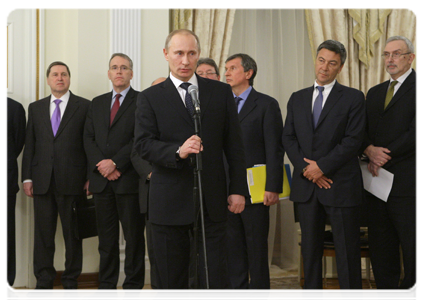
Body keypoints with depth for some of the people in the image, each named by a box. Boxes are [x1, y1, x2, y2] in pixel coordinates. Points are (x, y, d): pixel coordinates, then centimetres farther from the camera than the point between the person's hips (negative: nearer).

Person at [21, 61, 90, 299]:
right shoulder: (36, 108, 14)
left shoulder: (84, 107, 3)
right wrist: (27, 177, 5)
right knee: (43, 234, 7)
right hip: (42, 181, 3)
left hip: (71, 181, -3)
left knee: (72, 234, 3)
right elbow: (30, 145, 11)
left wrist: (90, 177, -6)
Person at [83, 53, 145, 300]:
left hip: (129, 178, -5)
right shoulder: (97, 103, 18)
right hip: (102, 179, 5)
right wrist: (101, 165, -5)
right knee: (106, 236, 9)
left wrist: (115, 162, -14)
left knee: (134, 236, 1)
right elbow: (88, 138, 11)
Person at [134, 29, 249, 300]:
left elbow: (234, 145, 7)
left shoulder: (221, 92, 8)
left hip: (212, 201, 1)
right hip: (169, 203, 0)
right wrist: (178, 151, -24)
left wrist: (238, 189, 1)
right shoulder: (150, 98, 4)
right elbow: (143, 144, -7)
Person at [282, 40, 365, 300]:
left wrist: (322, 166, -13)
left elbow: (354, 140, -8)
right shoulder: (297, 99, 13)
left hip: (340, 185, -4)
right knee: (310, 249, 10)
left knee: (347, 251, 0)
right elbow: (288, 138, 8)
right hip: (306, 184, 4)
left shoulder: (353, 98, 1)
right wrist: (305, 168, -7)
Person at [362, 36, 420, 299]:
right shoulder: (375, 92, 19)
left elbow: (416, 133, -13)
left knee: (412, 249, -1)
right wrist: (370, 149, -6)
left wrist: (385, 156, -11)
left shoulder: (418, 87, -3)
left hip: (407, 182, -6)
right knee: (381, 248, 9)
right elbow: (363, 131, 15)